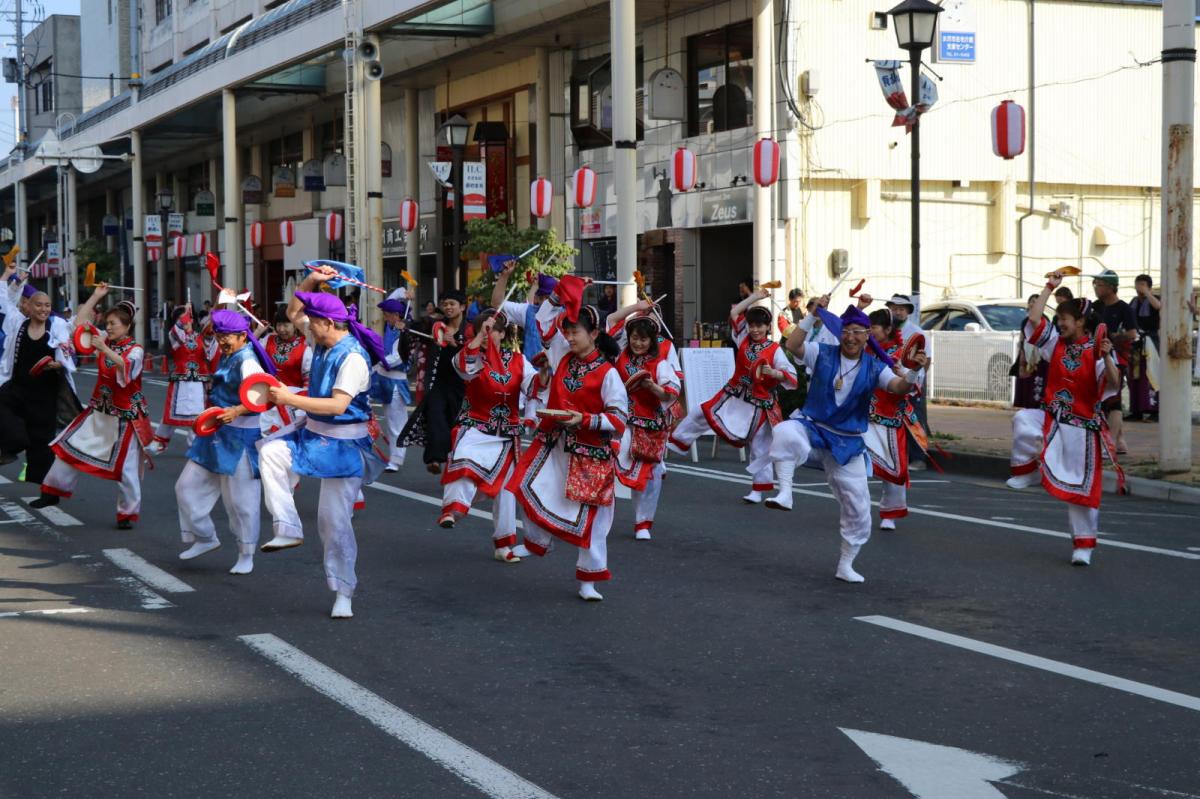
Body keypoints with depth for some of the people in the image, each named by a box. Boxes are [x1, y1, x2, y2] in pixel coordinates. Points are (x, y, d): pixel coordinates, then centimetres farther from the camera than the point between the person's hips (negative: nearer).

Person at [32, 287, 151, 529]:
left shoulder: (136, 350, -12)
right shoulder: (105, 341, 4)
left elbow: (127, 367, -33)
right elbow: (80, 323, 5)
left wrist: (104, 350, -40)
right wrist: (96, 296, 1)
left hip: (125, 416, -6)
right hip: (99, 411, 6)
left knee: (125, 466, -3)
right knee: (69, 446, 8)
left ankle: (128, 513, 7)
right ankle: (53, 492, 22)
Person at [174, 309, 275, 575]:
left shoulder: (247, 362, -18)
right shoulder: (227, 358, 9)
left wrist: (237, 411, -44)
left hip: (239, 436, -9)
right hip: (216, 433, 9)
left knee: (239, 498, 1)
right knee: (187, 486, 11)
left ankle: (246, 554, 16)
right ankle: (204, 537, 27)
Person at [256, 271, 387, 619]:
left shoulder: (353, 357, -24)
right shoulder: (323, 341, 2)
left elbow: (338, 405, -32)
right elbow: (294, 312, 17)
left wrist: (290, 399, -30)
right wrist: (311, 281, -1)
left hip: (343, 443, -8)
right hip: (313, 432, 8)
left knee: (335, 519, -5)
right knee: (271, 451, -15)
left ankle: (343, 593, 8)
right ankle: (288, 529, -11)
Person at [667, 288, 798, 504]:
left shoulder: (775, 350, -13)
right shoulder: (744, 340, 0)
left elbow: (792, 377, -18)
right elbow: (734, 313, 0)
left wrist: (773, 372, -36)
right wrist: (755, 297, 0)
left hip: (760, 403, -4)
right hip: (734, 396, 4)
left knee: (760, 449, 4)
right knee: (701, 413, 1)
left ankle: (758, 490, 13)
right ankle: (675, 443, 15)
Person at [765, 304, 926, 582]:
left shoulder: (875, 367, -1)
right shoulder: (823, 354, -4)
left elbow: (899, 387, -17)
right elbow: (792, 345, -20)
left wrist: (913, 372, -38)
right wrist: (812, 316, -26)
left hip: (847, 443, 2)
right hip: (812, 426, -2)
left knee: (858, 507, 4)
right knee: (786, 433, -40)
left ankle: (845, 566, 22)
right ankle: (785, 492, -34)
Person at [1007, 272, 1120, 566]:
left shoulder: (1097, 350, -10)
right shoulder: (1057, 343, 5)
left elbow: (1114, 385, -21)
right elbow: (1033, 319, -3)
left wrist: (1106, 357, -37)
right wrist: (1050, 286, 2)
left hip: (1082, 426, -4)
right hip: (1051, 418, 4)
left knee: (1081, 486, 1)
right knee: (1023, 421, -31)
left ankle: (1084, 544, 13)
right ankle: (1027, 471, -9)